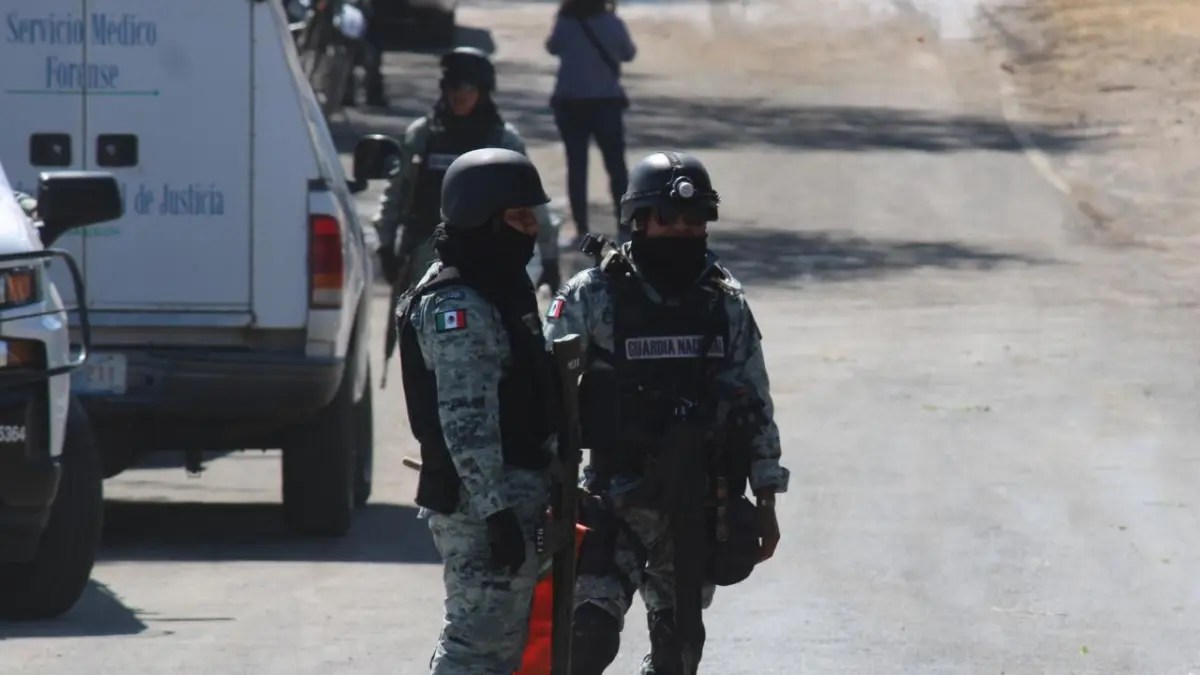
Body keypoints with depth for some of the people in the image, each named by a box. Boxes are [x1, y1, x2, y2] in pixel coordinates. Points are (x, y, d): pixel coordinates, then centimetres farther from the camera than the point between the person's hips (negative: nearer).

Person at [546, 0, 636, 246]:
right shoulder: (611, 23, -8)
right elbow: (628, 53, 8)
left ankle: (582, 229, 3)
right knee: (616, 166, 8)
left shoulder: (565, 23, -9)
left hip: (570, 102, 0)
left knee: (576, 166, 6)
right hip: (606, 102, 0)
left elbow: (552, 47, 10)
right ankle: (625, 228, 5)